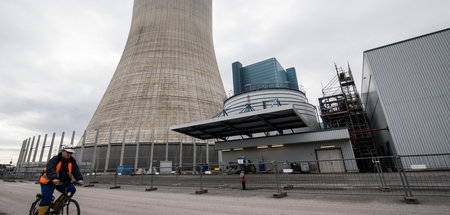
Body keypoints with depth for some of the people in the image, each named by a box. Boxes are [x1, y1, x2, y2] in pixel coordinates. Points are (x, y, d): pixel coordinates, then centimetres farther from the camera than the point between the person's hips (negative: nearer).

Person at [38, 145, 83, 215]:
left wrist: (79, 179, -32)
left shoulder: (72, 161, -2)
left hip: (61, 182, 4)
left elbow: (76, 170, -14)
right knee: (47, 198, -14)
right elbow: (50, 169, -33)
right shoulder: (55, 159, -16)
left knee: (72, 190, -15)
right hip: (49, 182, -4)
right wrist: (53, 178, -52)